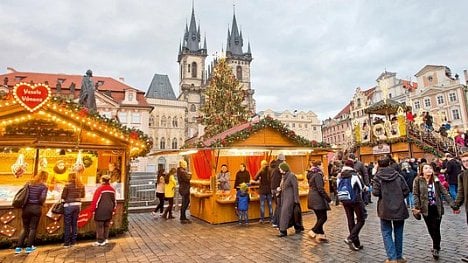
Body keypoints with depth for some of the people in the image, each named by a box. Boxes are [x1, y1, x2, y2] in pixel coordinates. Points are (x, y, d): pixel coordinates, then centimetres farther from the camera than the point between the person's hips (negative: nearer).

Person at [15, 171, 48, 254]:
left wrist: (24, 203, 17)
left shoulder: (29, 183, 8)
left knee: (24, 228, 15)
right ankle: (29, 247, 9)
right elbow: (42, 198, -15)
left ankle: (18, 247, 12)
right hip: (36, 208, -4)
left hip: (26, 207, 4)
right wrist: (40, 204, 5)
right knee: (33, 228, 7)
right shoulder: (44, 186, -6)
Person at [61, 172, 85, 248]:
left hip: (69, 205, -5)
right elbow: (82, 195, 13)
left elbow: (63, 196, -8)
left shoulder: (68, 185, -10)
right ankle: (73, 241, 20)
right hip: (78, 205, 5)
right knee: (75, 223, 13)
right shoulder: (81, 186, 4)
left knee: (67, 224, 4)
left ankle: (66, 243, 9)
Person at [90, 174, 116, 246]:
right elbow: (114, 200, 13)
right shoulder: (112, 189, 8)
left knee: (100, 226, 2)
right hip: (109, 211, 6)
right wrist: (113, 210, 21)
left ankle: (100, 241, 5)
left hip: (100, 210, -6)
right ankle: (106, 239, 21)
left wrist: (93, 210, -3)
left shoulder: (100, 189, -10)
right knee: (106, 225, 15)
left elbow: (95, 200, -11)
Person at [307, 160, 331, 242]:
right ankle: (313, 231, -4)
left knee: (320, 217, 14)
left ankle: (321, 234, 18)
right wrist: (328, 198, -15)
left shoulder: (311, 174, 13)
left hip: (312, 198, 10)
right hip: (317, 199, -9)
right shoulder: (318, 175, -15)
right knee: (323, 217, -2)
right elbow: (320, 189, -20)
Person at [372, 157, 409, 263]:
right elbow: (406, 191, -2)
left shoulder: (378, 177, -7)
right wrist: (399, 198, 15)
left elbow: (376, 193, -15)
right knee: (398, 232, 15)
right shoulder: (398, 175, 0)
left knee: (386, 233, 7)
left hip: (385, 209, -3)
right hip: (399, 208, 3)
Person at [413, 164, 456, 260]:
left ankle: (436, 249, 14)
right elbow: (416, 194, -7)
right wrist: (417, 207, -14)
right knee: (430, 229, 10)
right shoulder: (418, 180, -6)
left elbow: (444, 193, -2)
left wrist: (453, 204, -10)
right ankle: (436, 245, 32)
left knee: (436, 229, 2)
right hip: (426, 209, -1)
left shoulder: (436, 180, 0)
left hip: (437, 208, 1)